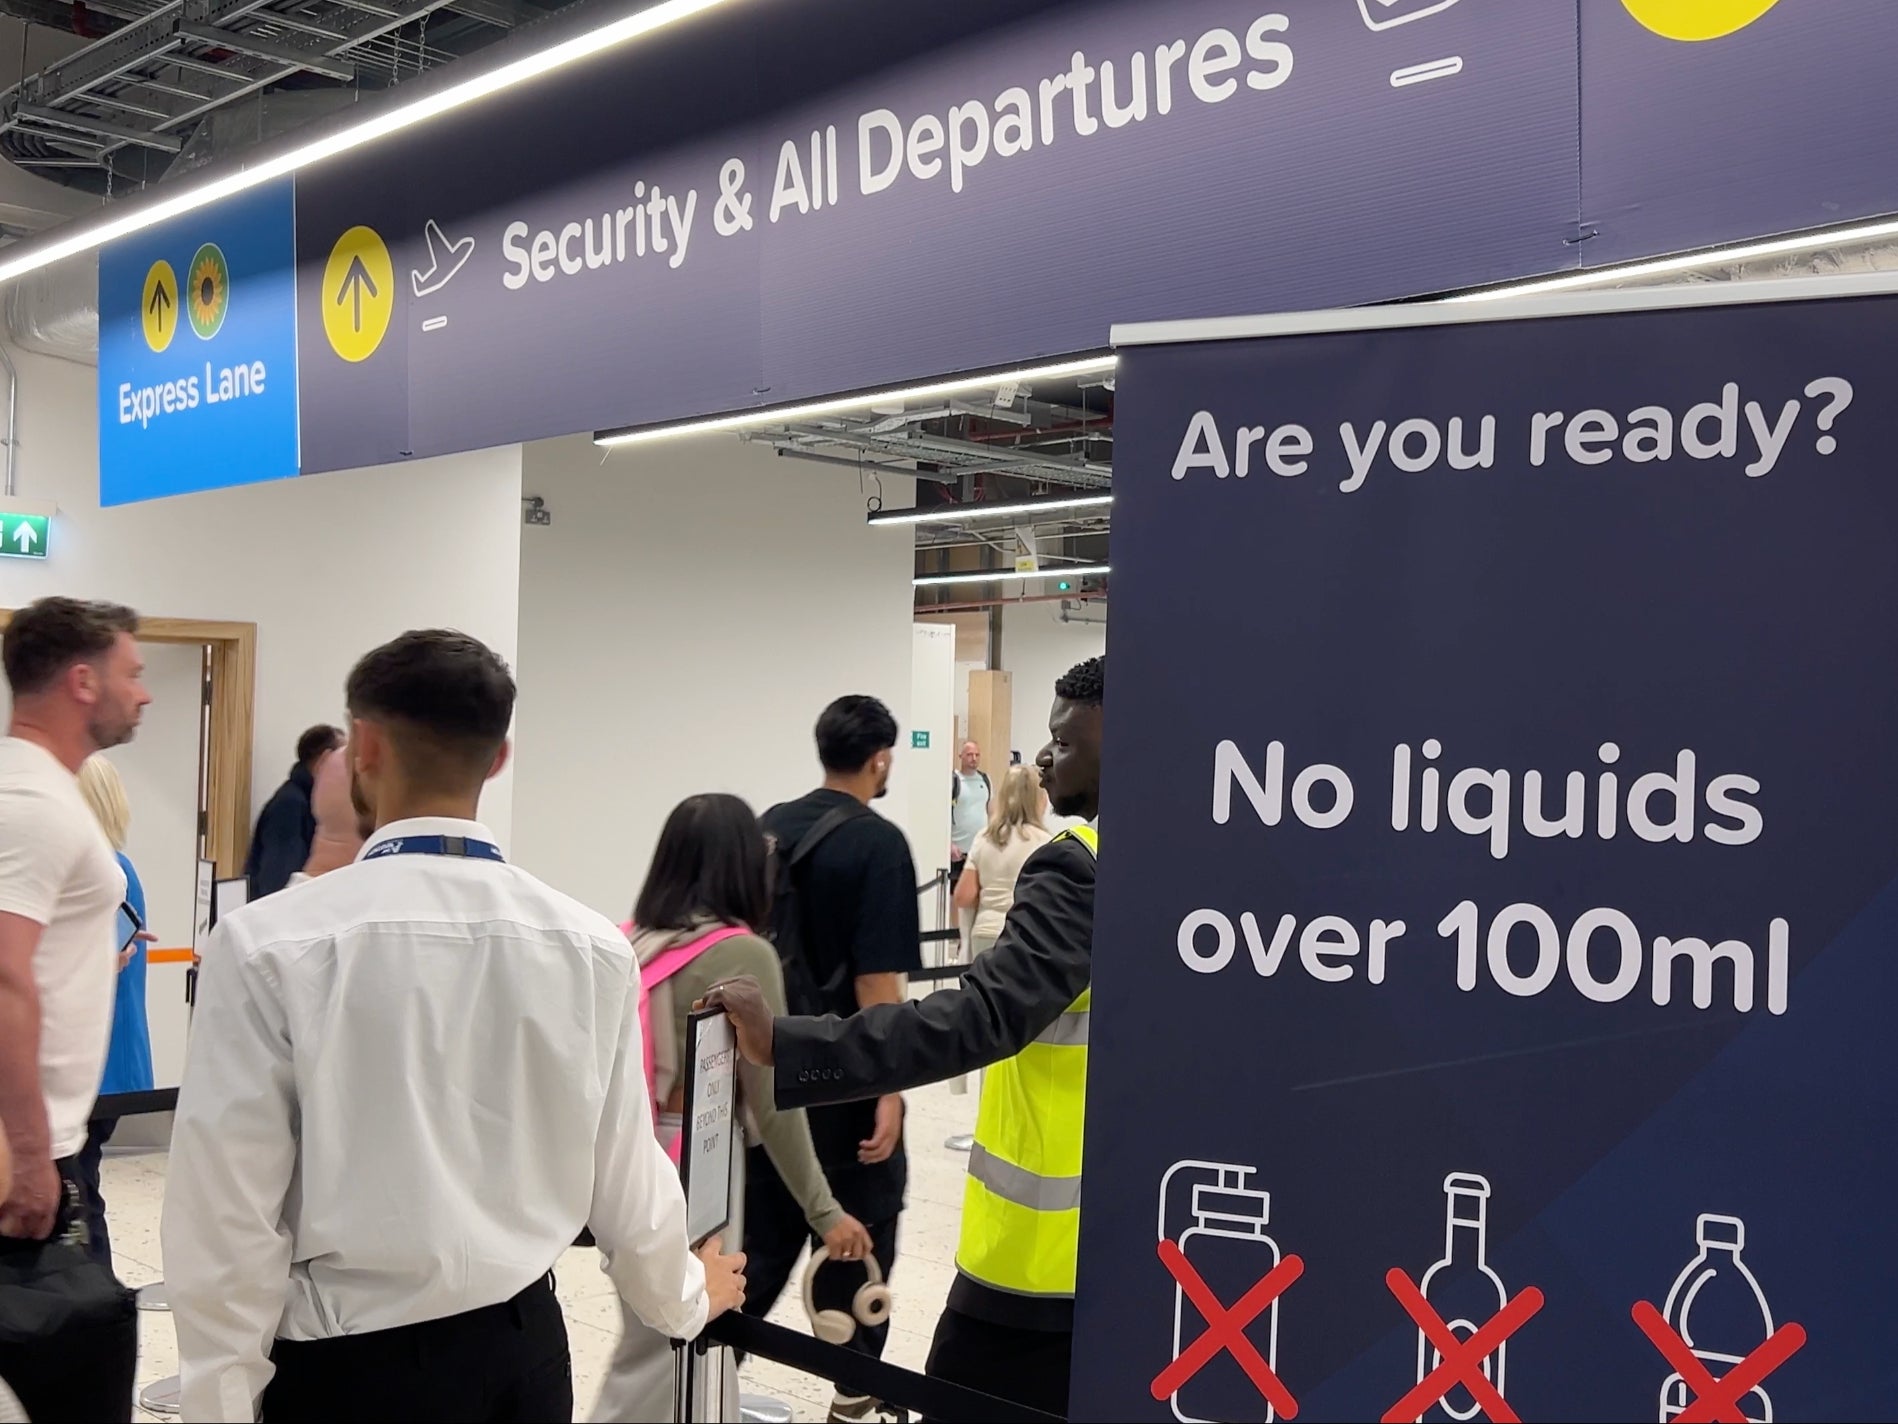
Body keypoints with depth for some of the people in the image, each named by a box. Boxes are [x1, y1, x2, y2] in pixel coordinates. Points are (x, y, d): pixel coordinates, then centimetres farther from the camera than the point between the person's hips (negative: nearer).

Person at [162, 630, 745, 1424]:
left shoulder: (271, 945, -16)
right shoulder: (591, 947, -7)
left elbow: (230, 1215, -13)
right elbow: (625, 1179, 2)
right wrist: (687, 1298, 22)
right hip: (525, 1347, 3)